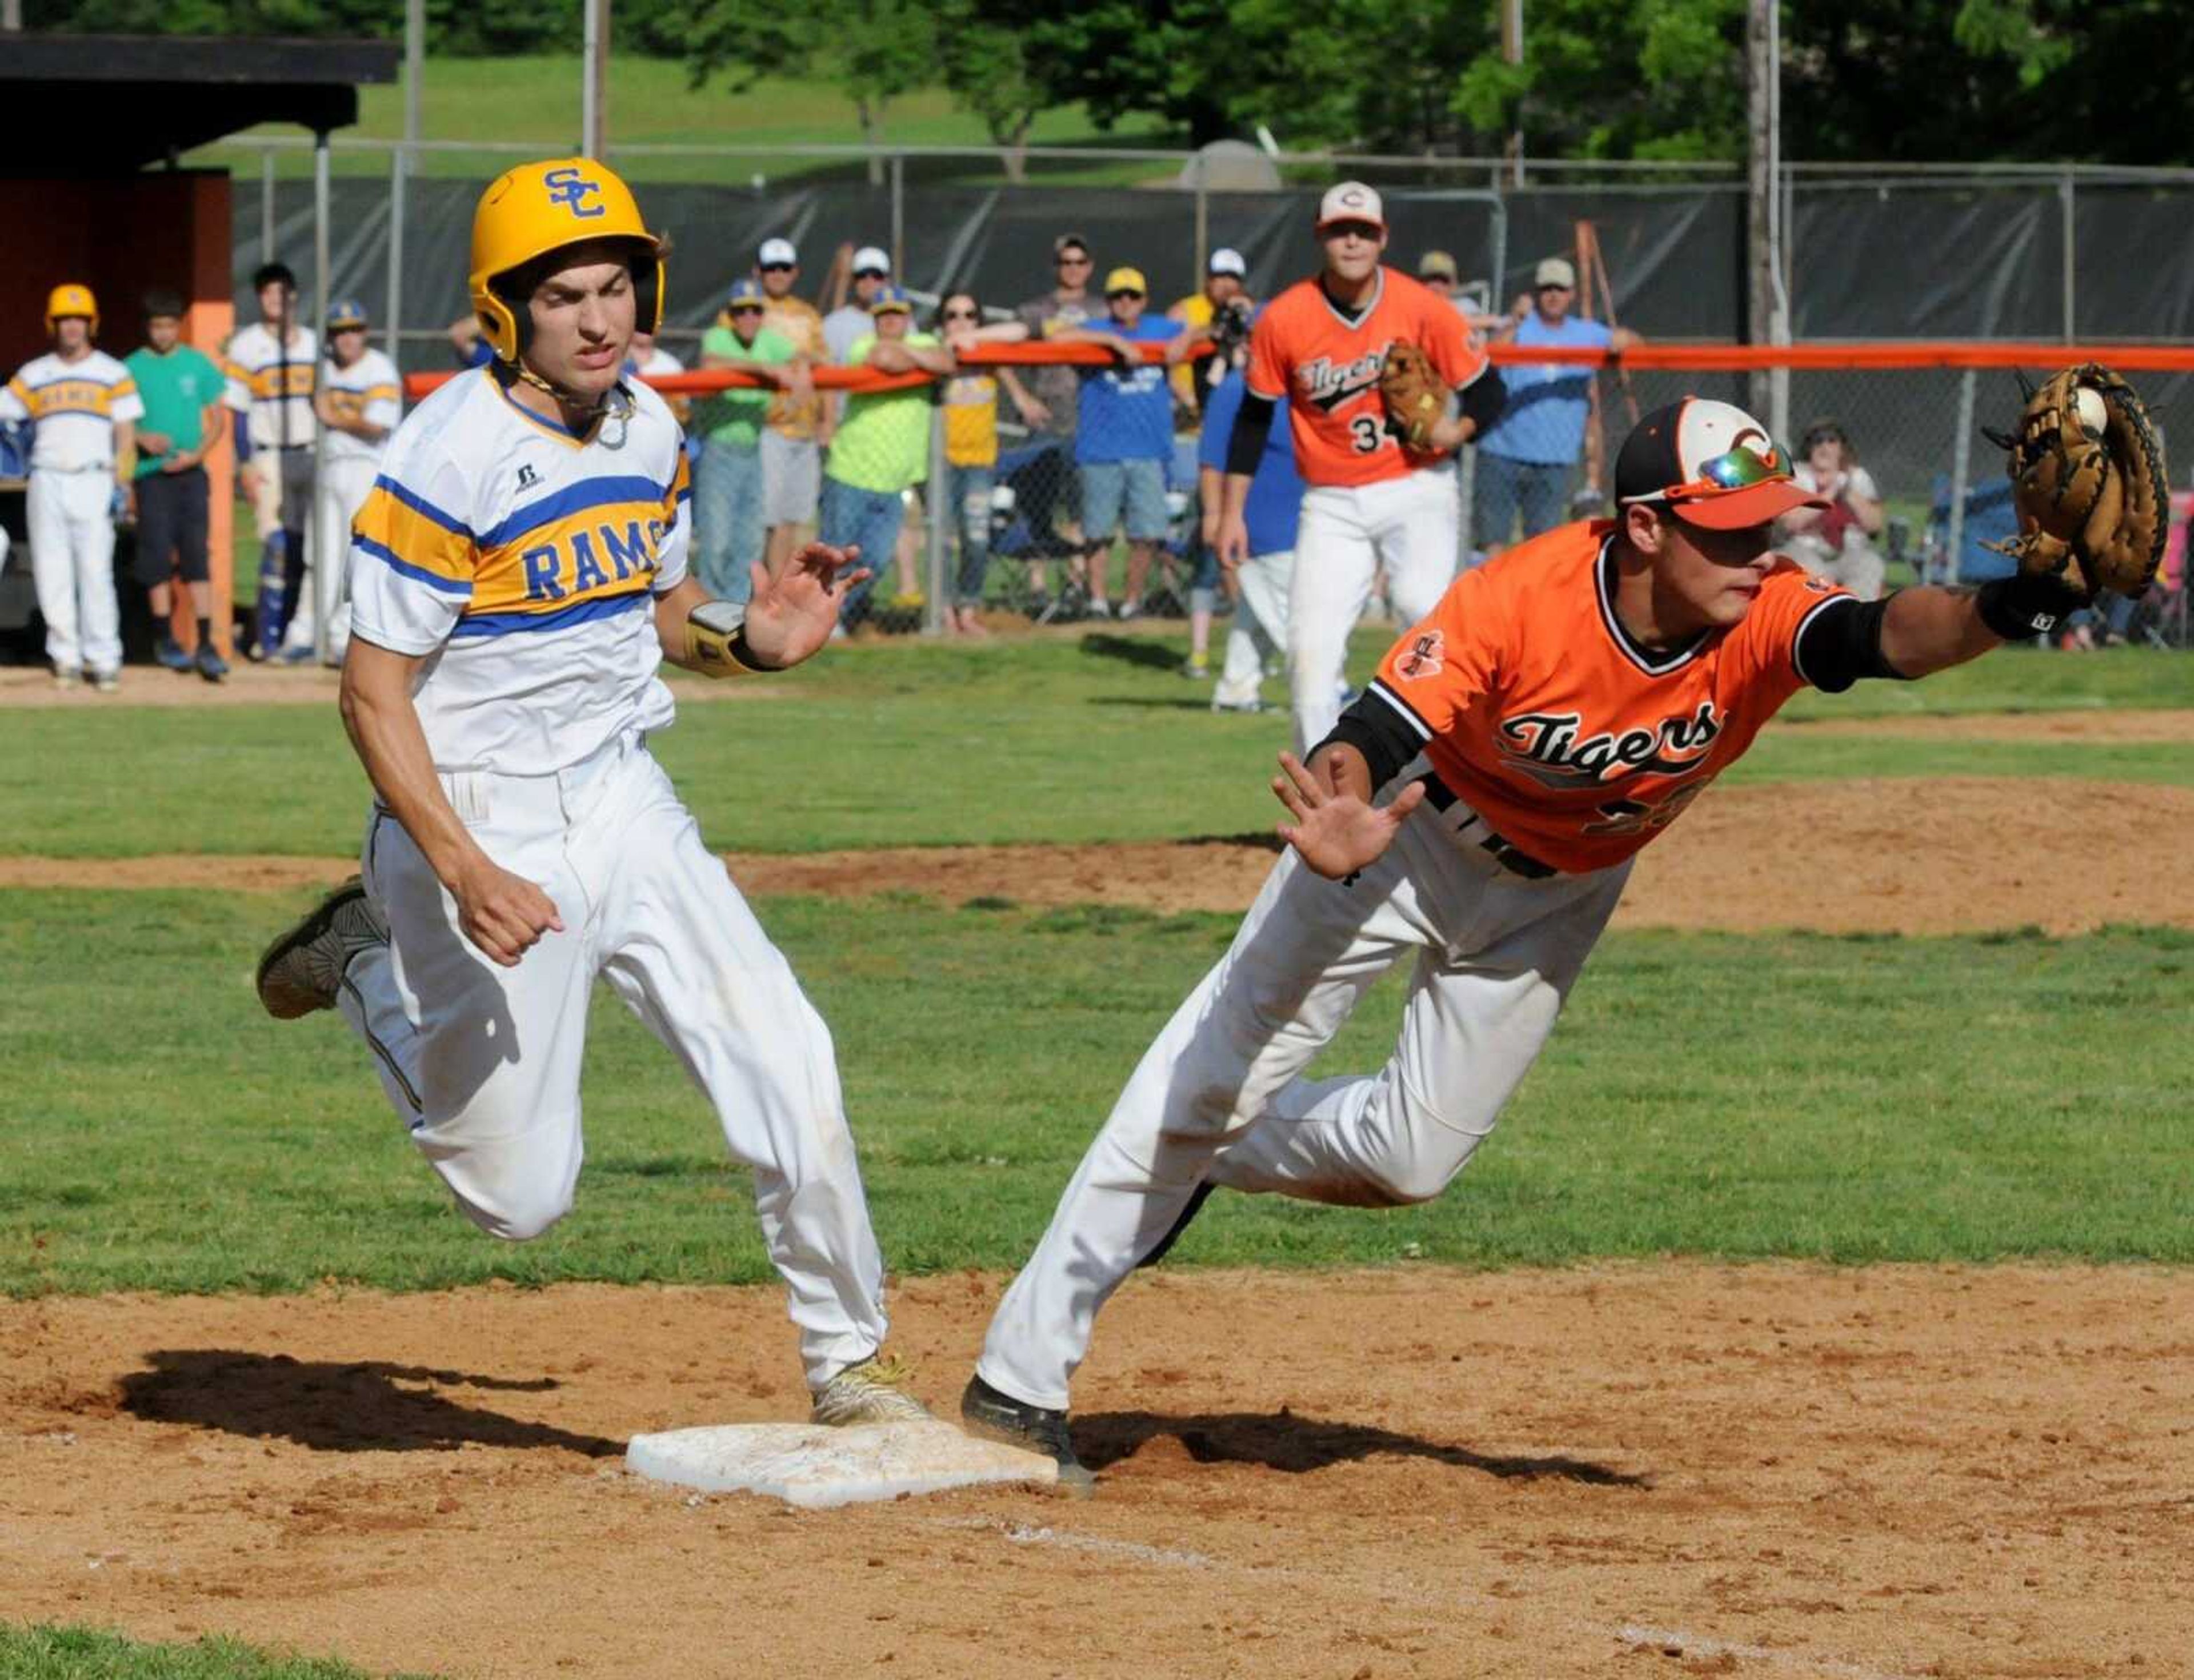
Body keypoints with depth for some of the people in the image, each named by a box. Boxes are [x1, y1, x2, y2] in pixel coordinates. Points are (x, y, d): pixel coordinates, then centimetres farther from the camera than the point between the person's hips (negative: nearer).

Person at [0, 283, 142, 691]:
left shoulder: (113, 374, 6)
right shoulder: (33, 376, 11)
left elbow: (126, 435, 3)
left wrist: (122, 485, -6)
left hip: (94, 483, -3)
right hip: (47, 484, 3)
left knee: (96, 570, -9)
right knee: (52, 573, 2)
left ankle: (104, 659, -7)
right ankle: (66, 656, 10)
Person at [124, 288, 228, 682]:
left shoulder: (199, 365, 6)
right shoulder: (132, 368, 2)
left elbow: (216, 420, 8)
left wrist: (196, 454, -8)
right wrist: (142, 439, -15)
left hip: (191, 473, 1)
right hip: (151, 473, -1)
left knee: (196, 557, -4)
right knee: (157, 556, 0)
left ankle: (206, 645, -6)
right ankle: (167, 641, 10)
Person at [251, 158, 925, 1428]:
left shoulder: (650, 432, 3)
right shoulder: (447, 462, -19)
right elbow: (375, 695, -17)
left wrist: (751, 641, -3)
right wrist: (467, 879, -27)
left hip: (623, 800, 6)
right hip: (484, 823, -6)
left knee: (786, 1061, -8)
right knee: (519, 1194, 2)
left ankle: (851, 1369, 7)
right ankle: (367, 961, 25)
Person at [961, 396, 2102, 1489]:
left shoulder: (1764, 622, -30)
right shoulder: (1518, 602, -36)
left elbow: (1895, 635, -49)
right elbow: (1375, 734, -41)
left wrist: (1996, 610, -72)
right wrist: (1341, 828, -65)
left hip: (1558, 893, 4)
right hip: (1415, 827, -3)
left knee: (1409, 1160, 4)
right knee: (1218, 1066, -5)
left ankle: (1215, 1157, 36)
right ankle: (1021, 1372, 3)